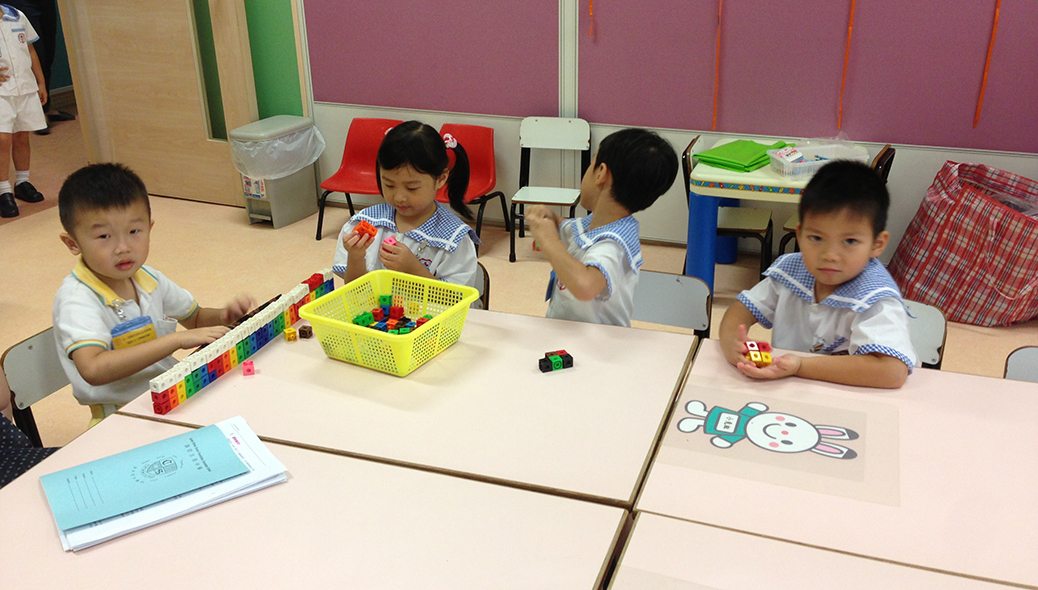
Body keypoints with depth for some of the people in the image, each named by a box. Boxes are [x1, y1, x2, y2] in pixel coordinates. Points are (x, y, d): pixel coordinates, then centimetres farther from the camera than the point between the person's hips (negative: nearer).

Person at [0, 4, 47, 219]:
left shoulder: (17, 17, 7)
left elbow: (30, 50, 16)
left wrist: (40, 82, 15)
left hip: (26, 88, 5)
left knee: (21, 137, 13)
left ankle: (22, 183, 27)